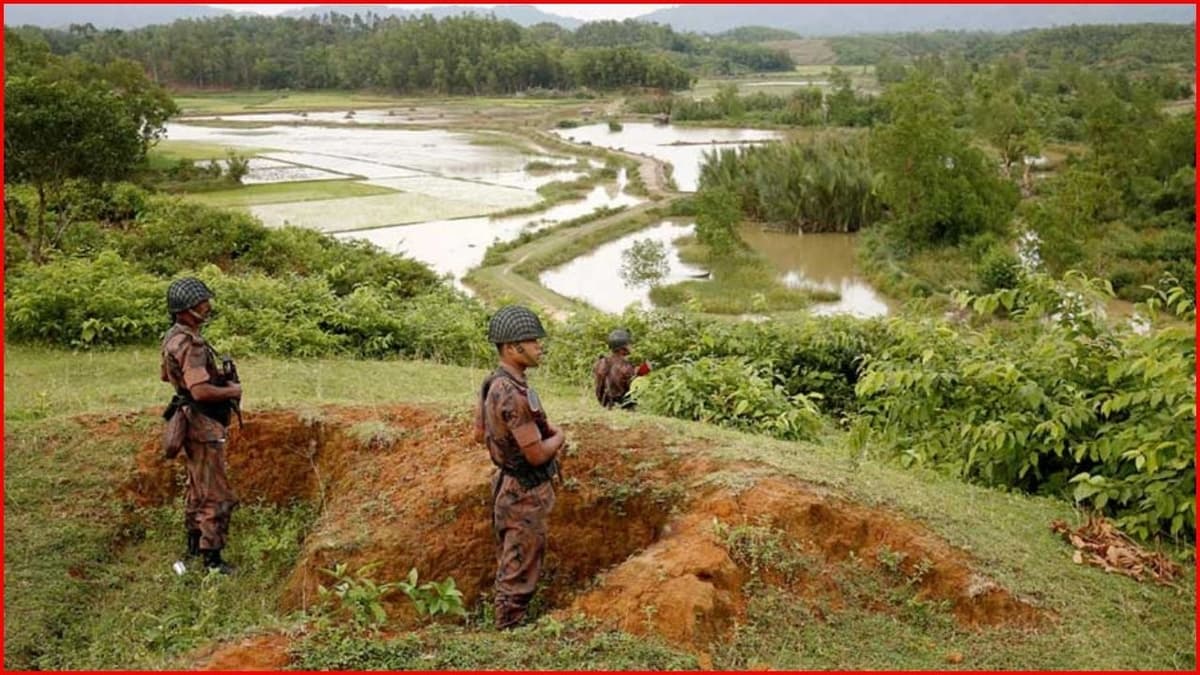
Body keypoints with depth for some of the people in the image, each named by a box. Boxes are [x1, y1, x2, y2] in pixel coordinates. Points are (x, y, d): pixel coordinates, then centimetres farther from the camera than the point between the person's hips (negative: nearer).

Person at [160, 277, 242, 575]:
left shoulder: (173, 337, 7)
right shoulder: (191, 345, -25)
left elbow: (167, 376, 22)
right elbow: (201, 391, -33)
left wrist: (216, 377, 15)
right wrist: (231, 390, -15)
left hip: (190, 420, 10)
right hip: (204, 425, -10)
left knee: (197, 486, 23)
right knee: (217, 496, -3)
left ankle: (194, 544, 36)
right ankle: (211, 557, 1)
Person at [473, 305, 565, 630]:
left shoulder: (492, 384, 2)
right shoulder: (514, 395, -28)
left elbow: (480, 434, 14)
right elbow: (537, 454, -26)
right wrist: (558, 436, -5)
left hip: (507, 486, 10)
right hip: (525, 494, -10)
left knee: (510, 567, 22)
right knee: (519, 574, 3)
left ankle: (508, 628, 35)